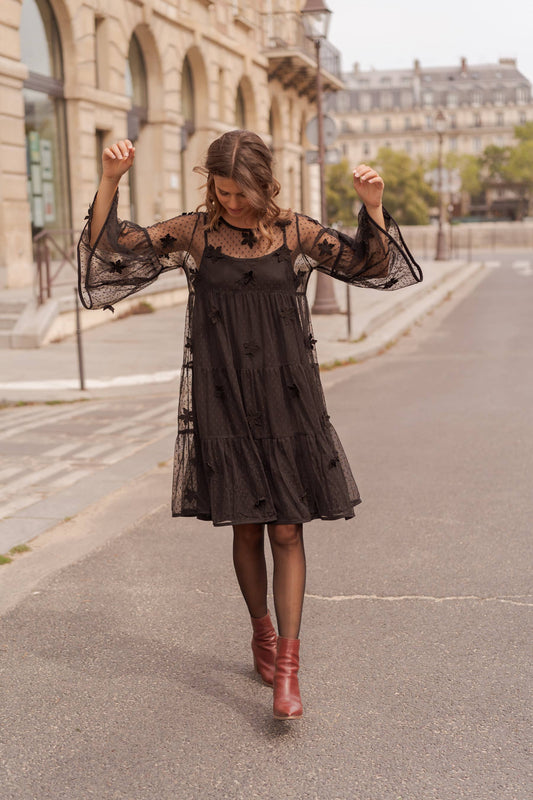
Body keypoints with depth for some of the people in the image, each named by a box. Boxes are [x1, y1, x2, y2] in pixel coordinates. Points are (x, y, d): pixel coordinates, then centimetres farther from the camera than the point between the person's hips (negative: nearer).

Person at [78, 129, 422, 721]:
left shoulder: (295, 233, 2)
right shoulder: (192, 234, 2)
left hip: (286, 400, 0)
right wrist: (109, 182, -15)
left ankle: (286, 669, 2)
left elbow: (373, 264, 1)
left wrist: (373, 207, -16)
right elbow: (112, 249, -1)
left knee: (286, 531, -3)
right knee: (245, 529, 9)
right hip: (223, 402, 0)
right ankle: (262, 635, 32)